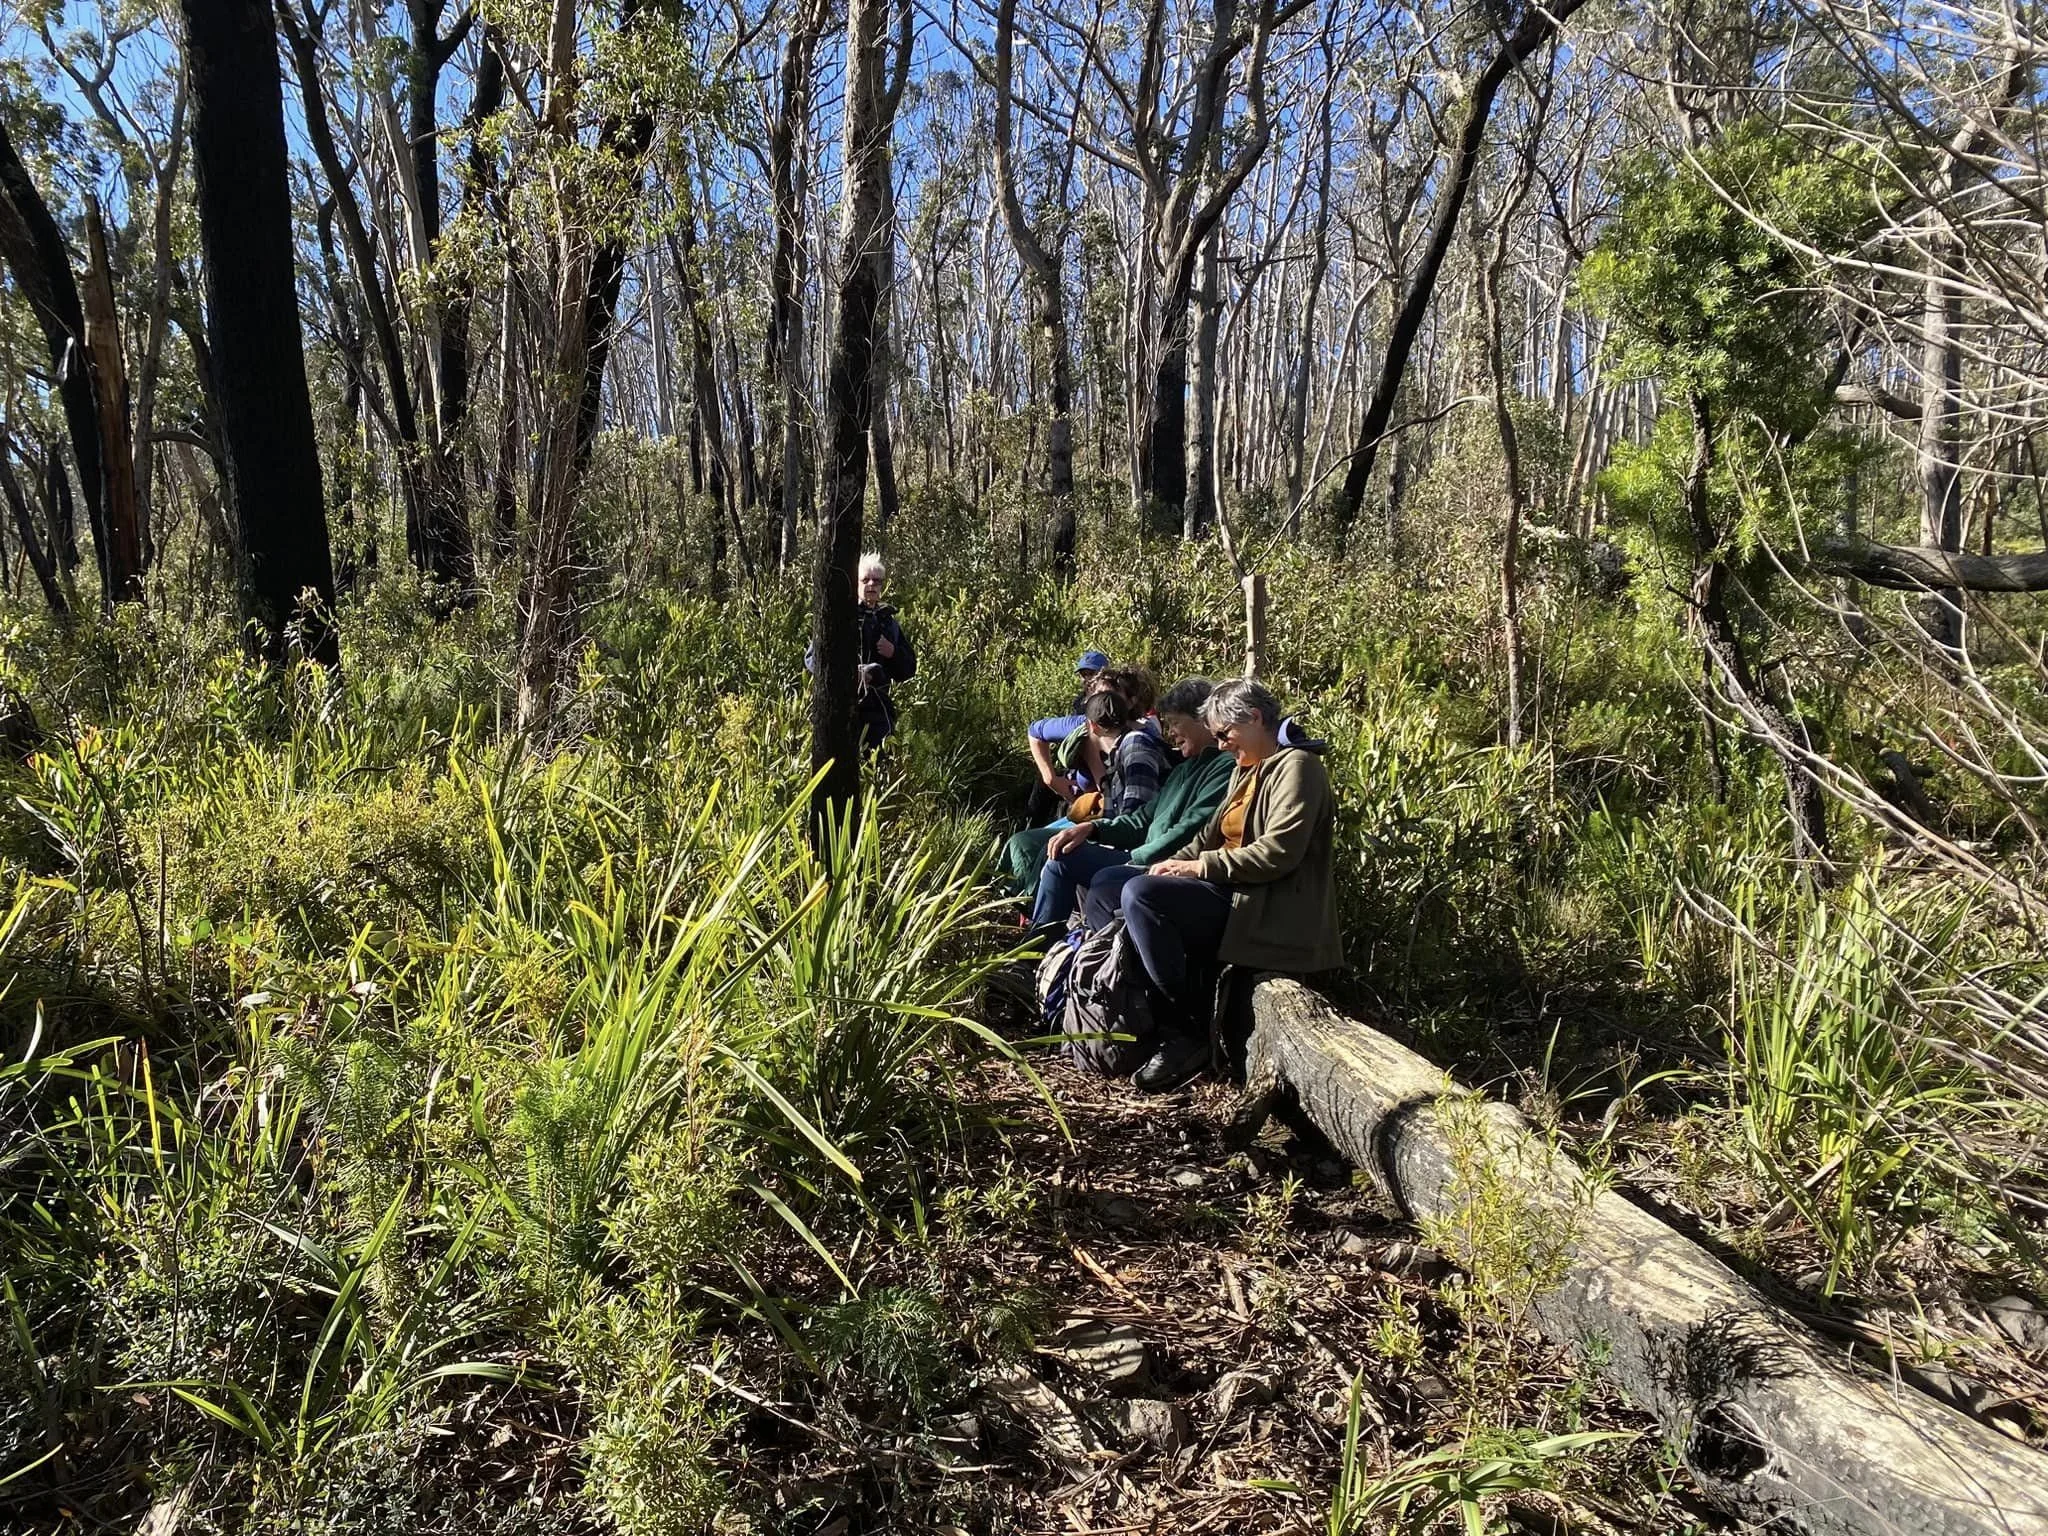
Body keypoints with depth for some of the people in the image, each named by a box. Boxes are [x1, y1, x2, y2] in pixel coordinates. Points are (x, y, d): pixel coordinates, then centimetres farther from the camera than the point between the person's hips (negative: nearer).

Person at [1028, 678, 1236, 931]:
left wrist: (1134, 861, -15)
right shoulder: (1185, 767, 22)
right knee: (1062, 854, 4)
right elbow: (1145, 819, 20)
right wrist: (1092, 828, 5)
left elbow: (1188, 833, -20)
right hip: (1146, 860, 10)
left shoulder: (1226, 768, -12)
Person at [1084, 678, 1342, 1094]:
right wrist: (1176, 862, -1)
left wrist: (1200, 866, -17)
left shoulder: (1296, 766, -10)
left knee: (1140, 895, -29)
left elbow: (1278, 852, -21)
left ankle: (1188, 1035, -20)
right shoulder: (1247, 769, 19)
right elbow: (1212, 836, 18)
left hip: (1267, 908, -10)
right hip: (1229, 891, 10)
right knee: (1107, 884, 7)